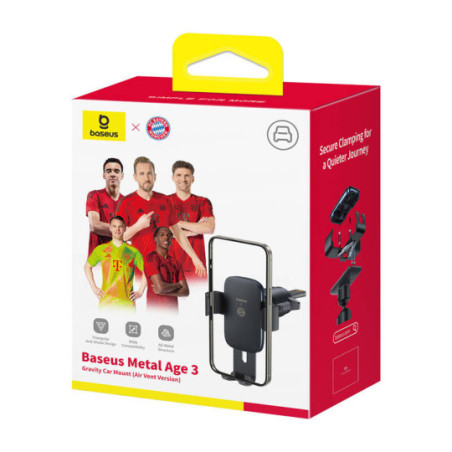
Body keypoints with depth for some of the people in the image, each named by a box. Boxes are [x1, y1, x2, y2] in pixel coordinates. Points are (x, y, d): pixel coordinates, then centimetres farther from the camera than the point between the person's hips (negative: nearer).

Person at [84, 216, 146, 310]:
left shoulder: (133, 251, 7)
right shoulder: (101, 249, 10)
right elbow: (87, 266, 23)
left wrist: (140, 292, 4)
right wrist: (94, 288, 13)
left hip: (127, 302, 0)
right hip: (106, 301, 0)